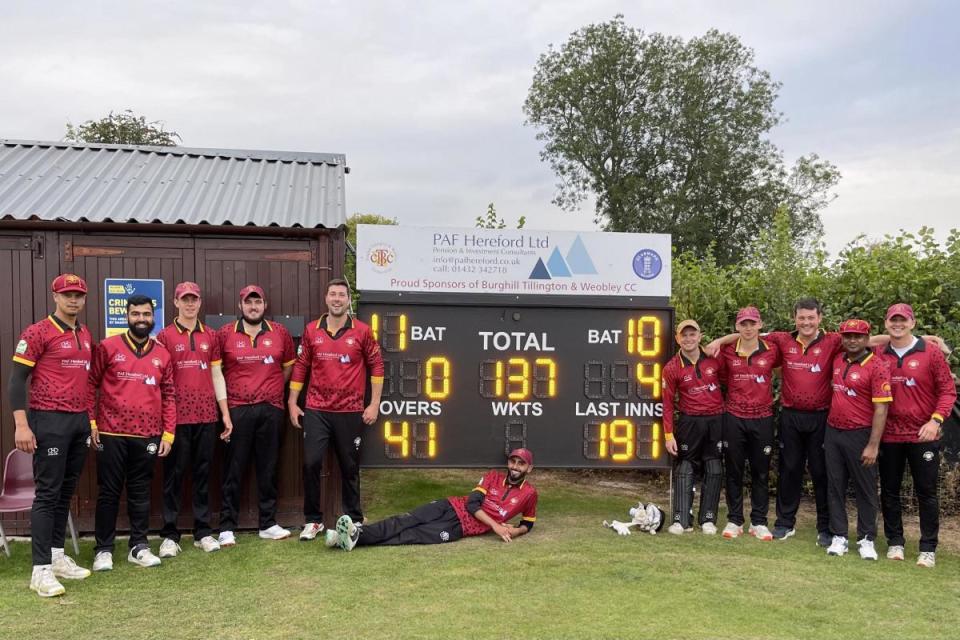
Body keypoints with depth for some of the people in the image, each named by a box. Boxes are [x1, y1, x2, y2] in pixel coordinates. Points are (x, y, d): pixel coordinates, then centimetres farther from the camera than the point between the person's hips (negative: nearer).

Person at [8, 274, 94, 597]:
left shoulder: (86, 335, 14)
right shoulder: (37, 333, -7)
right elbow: (17, 380, -10)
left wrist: (92, 419, 16)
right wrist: (21, 425, -17)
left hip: (80, 422, 7)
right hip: (49, 421, -7)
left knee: (66, 492, 12)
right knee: (48, 493, -5)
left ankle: (57, 557, 23)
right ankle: (41, 570, 0)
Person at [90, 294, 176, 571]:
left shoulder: (162, 354, 7)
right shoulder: (108, 347, -1)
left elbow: (169, 395, 9)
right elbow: (90, 385, 1)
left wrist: (168, 433, 4)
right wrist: (90, 422, -5)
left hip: (148, 436, 2)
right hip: (111, 434, -2)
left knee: (140, 493, 10)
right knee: (108, 492, 5)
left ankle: (139, 547, 19)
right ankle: (103, 549, 15)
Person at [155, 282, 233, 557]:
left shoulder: (210, 336, 10)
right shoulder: (164, 336, 1)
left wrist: (225, 412, 8)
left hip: (206, 415, 3)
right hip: (176, 416, -3)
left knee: (203, 473, 9)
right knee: (174, 474, 3)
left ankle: (203, 532, 18)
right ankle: (169, 535, 12)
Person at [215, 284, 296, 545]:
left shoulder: (280, 332, 7)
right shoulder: (225, 334, 1)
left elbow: (289, 365, 18)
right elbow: (217, 372, 1)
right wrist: (225, 412, -4)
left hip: (271, 409, 2)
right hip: (238, 410, -2)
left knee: (268, 468, 9)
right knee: (233, 470, 2)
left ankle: (268, 524, 18)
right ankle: (227, 527, 9)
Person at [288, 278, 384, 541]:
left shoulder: (362, 331, -1)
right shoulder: (312, 331, 4)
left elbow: (376, 366, 2)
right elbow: (301, 366, 8)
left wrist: (374, 403, -2)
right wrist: (292, 402, 6)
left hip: (350, 411, -1)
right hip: (316, 411, 1)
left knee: (350, 467, 8)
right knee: (311, 463, -4)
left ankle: (354, 520, 22)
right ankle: (312, 520, 12)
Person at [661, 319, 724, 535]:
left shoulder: (714, 359, 0)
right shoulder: (672, 368, -4)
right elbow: (667, 403, -2)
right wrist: (668, 434, -6)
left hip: (716, 421, 2)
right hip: (690, 422, -2)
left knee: (714, 470, 6)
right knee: (684, 470, 0)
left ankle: (708, 519, 14)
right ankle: (681, 520, 3)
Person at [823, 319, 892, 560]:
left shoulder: (877, 367, -12)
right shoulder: (837, 361, 6)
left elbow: (881, 408, -16)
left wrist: (873, 445, -19)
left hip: (860, 435, -6)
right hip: (833, 432, 6)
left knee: (865, 489, 6)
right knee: (835, 486, 9)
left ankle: (867, 539, 16)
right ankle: (838, 537, 17)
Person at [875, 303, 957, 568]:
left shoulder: (931, 353, -5)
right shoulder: (878, 355, 1)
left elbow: (947, 390, -4)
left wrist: (935, 420, -16)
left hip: (923, 435, -2)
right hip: (888, 435, 2)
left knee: (926, 492, 5)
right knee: (889, 491, 10)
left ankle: (928, 549, 16)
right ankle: (895, 543, 23)